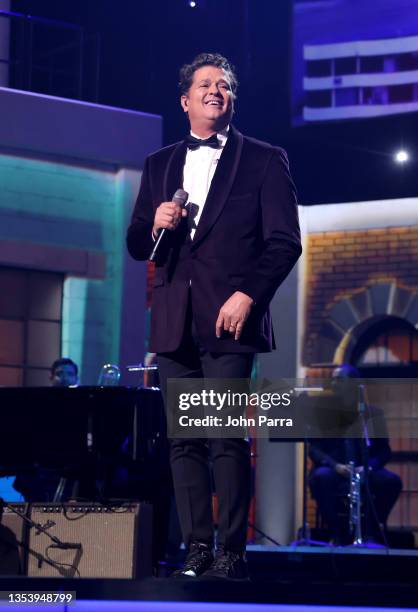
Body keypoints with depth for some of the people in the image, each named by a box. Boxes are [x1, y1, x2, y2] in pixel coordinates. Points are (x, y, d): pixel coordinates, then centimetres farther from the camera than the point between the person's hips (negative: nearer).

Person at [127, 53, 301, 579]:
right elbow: (136, 245, 19)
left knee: (228, 437, -10)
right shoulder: (159, 166, 19)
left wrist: (248, 295, -12)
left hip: (229, 319, -4)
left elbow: (285, 241, 0)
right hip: (174, 323, 4)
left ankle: (232, 554, -7)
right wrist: (155, 225, -3)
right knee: (184, 440, 2)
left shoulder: (264, 160, 7)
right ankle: (197, 551, 5)